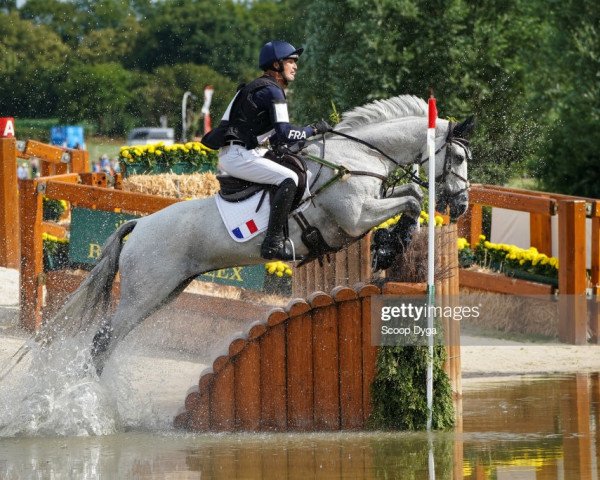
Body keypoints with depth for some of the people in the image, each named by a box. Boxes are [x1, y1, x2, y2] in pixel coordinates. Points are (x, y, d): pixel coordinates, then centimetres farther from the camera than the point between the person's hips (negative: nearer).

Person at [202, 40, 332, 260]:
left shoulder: (258, 87, 21)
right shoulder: (272, 91, -11)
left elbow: (274, 136, 26)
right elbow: (284, 135, -19)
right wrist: (313, 129, -7)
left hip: (230, 154, 11)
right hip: (238, 156, -11)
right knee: (288, 179, -23)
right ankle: (274, 242, -29)